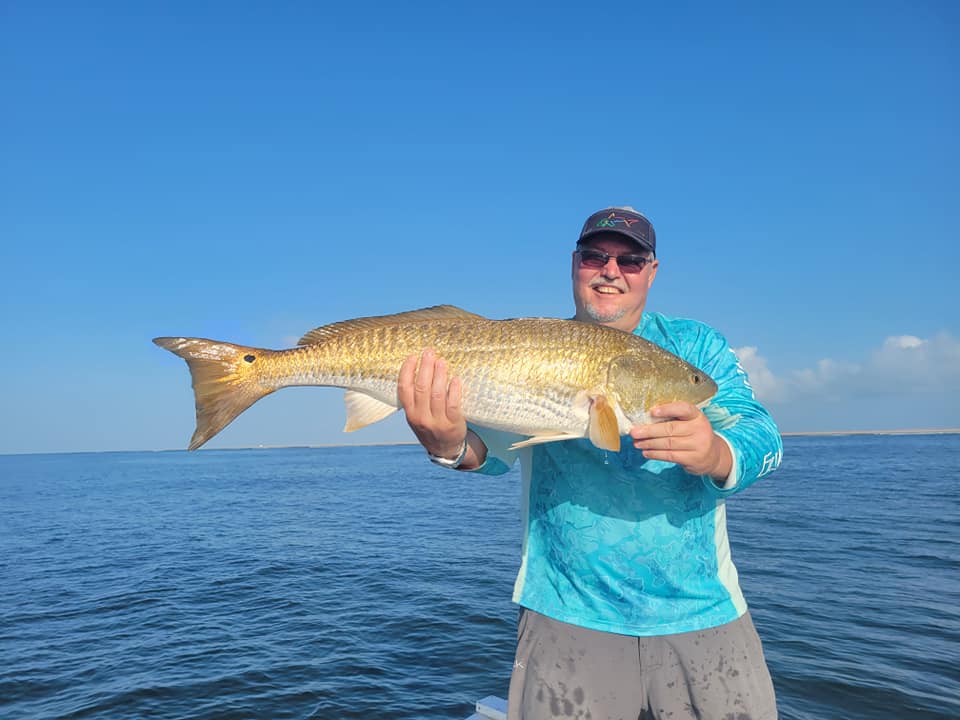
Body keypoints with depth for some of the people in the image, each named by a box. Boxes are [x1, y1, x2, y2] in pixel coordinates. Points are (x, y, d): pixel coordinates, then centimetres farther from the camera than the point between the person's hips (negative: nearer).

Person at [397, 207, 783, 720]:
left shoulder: (696, 345, 4)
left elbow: (762, 438, -9)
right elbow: (500, 440, -17)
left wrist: (716, 456, -33)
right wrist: (451, 446, -41)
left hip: (705, 615, 2)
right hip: (567, 619, -1)